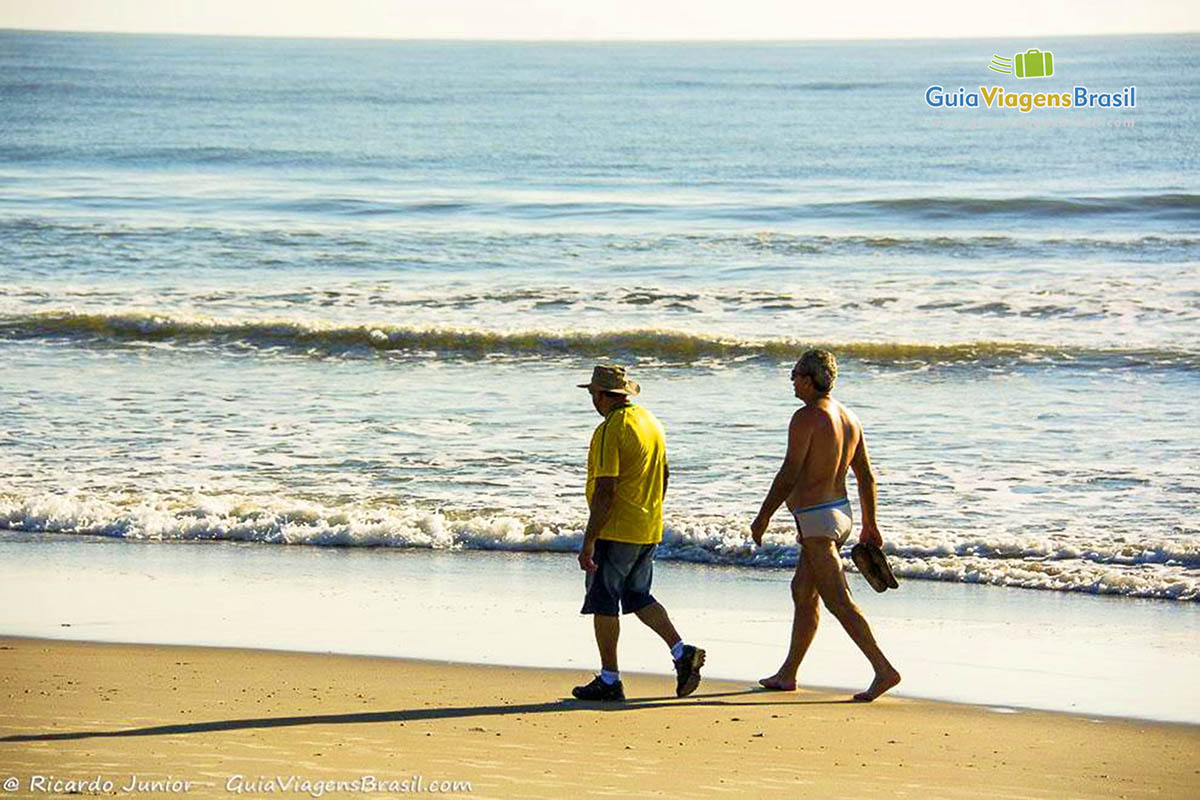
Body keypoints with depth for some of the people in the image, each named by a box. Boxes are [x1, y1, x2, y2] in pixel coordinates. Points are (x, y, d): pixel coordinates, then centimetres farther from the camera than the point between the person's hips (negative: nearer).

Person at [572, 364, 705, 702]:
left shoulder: (609, 431, -17)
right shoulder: (650, 422, 11)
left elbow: (605, 490, -22)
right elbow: (664, 475, 19)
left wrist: (589, 541, -20)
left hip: (616, 531, -9)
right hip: (649, 531, 9)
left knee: (603, 601, 1)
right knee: (638, 597, 17)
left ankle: (609, 680, 3)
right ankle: (682, 652, 2)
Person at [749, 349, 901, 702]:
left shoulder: (806, 417, -16)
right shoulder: (848, 418, 10)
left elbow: (789, 474, -18)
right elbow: (866, 477, 13)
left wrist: (763, 517, -10)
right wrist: (870, 526, 19)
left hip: (816, 519, -10)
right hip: (840, 511, 10)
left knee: (838, 601, -10)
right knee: (803, 592, 19)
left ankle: (883, 670, -16)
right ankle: (788, 674, 26)